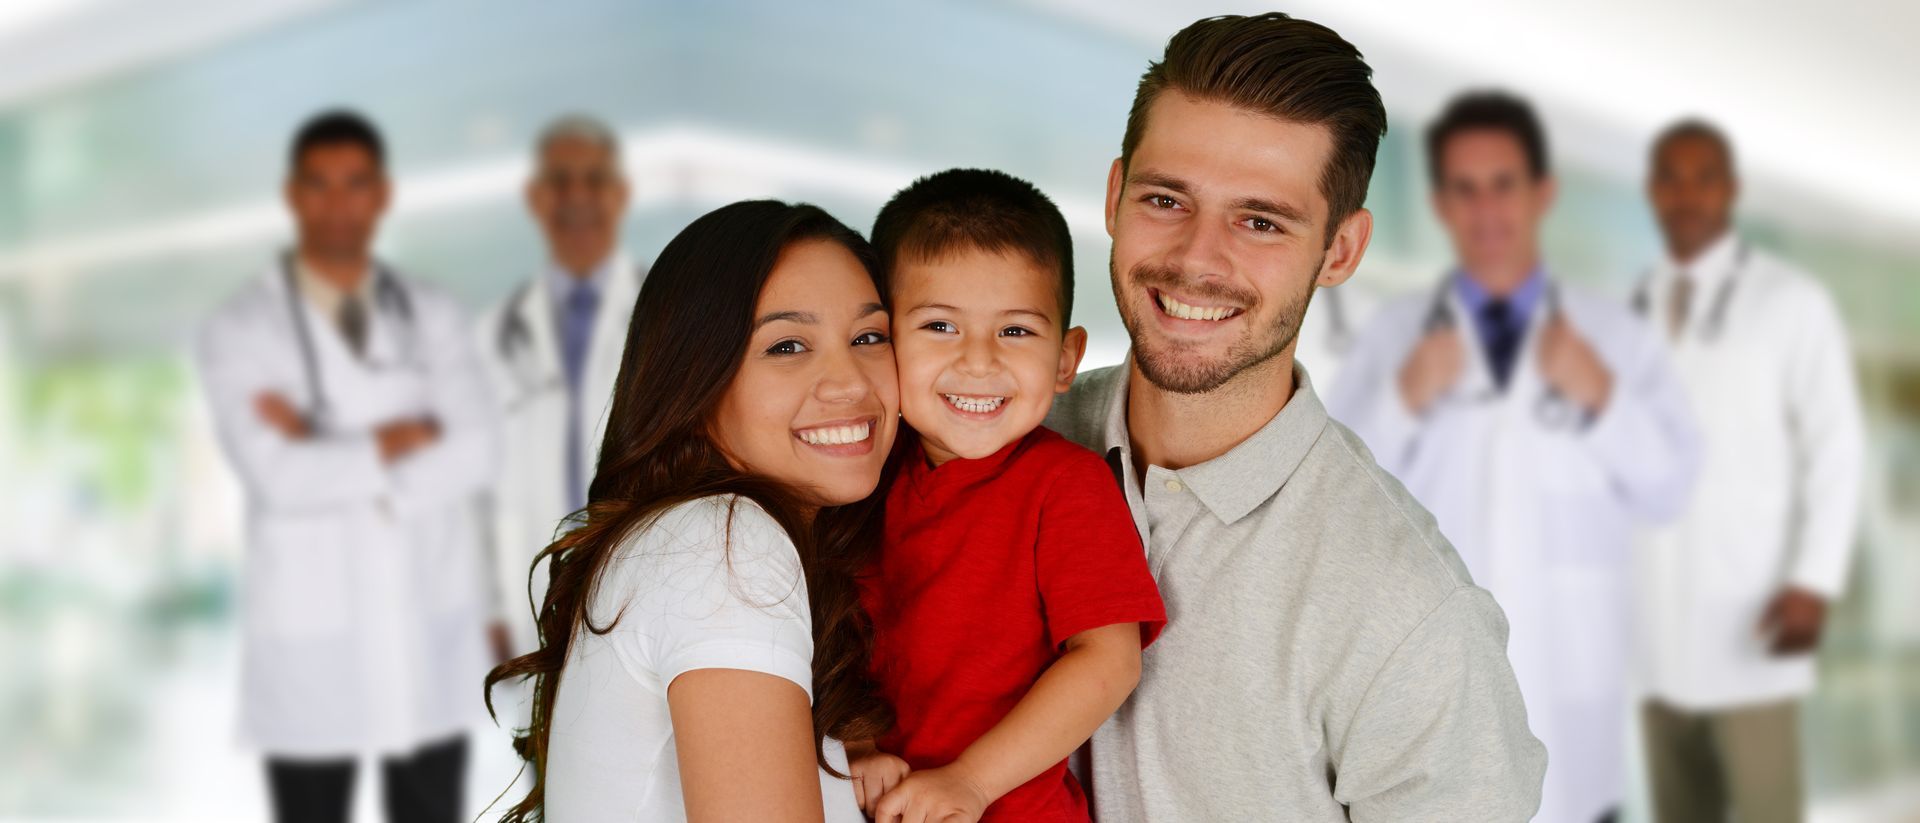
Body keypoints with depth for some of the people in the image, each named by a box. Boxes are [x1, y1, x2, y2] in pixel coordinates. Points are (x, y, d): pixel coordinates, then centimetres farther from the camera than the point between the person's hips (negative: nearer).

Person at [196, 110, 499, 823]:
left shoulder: (433, 317, 5)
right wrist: (401, 439, -11)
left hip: (432, 635, 3)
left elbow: (474, 452, -9)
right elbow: (278, 476, -18)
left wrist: (334, 458, -15)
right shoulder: (239, 331, -4)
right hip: (309, 640, -3)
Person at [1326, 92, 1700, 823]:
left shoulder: (1613, 335, 6)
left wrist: (1604, 399, -11)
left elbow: (1669, 492, 3)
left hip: (1568, 688, 1)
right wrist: (1403, 403, -14)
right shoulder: (1393, 335, 4)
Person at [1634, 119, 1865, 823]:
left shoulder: (1793, 301, 0)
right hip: (1655, 621, 4)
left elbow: (1836, 447, -3)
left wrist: (1816, 582, -12)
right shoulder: (1632, 311, 11)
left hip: (1748, 619, -3)